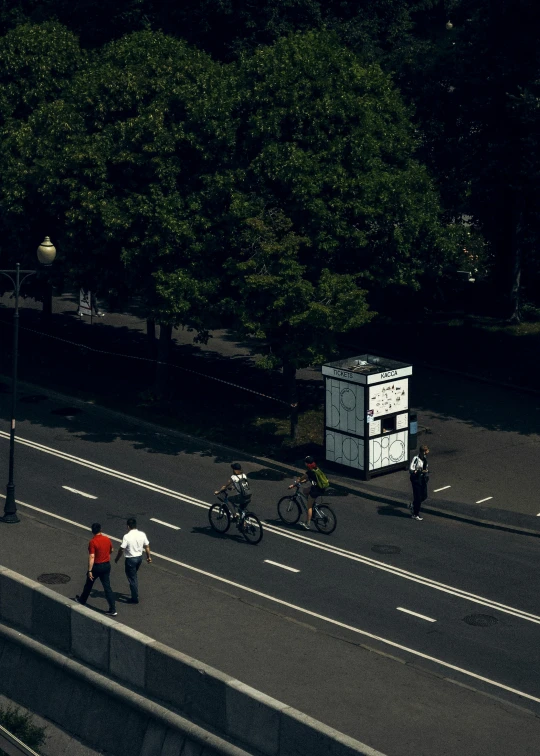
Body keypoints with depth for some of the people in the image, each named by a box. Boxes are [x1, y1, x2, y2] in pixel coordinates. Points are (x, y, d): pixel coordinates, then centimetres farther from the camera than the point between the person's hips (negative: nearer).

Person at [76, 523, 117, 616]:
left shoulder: (93, 542, -20)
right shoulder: (107, 539, -2)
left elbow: (91, 557, -23)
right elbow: (111, 550, 16)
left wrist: (90, 571, -20)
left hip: (96, 566, -5)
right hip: (107, 565, 5)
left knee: (89, 584, 20)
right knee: (107, 587, 5)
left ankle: (82, 600, 42)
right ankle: (113, 609, -1)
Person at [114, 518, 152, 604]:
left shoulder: (127, 537, -22)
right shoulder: (142, 534, -6)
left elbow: (121, 550, -17)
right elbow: (147, 546, 2)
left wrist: (116, 559, -1)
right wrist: (148, 557, 17)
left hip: (130, 559, -6)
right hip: (139, 557, 6)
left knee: (132, 579, 7)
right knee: (134, 576, 25)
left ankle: (135, 598, 15)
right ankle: (135, 594, 33)